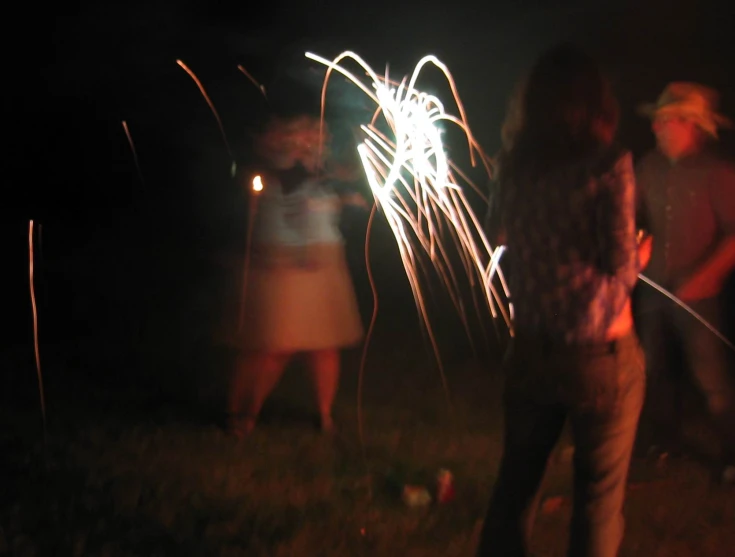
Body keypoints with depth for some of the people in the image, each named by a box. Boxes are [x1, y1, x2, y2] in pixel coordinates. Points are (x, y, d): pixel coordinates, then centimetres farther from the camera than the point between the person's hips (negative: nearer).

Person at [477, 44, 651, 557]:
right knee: (599, 496, 8)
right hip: (601, 356, -4)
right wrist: (639, 257, 6)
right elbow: (620, 268, -15)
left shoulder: (515, 164, 2)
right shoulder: (609, 163, -12)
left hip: (531, 352, 4)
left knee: (516, 481, 18)